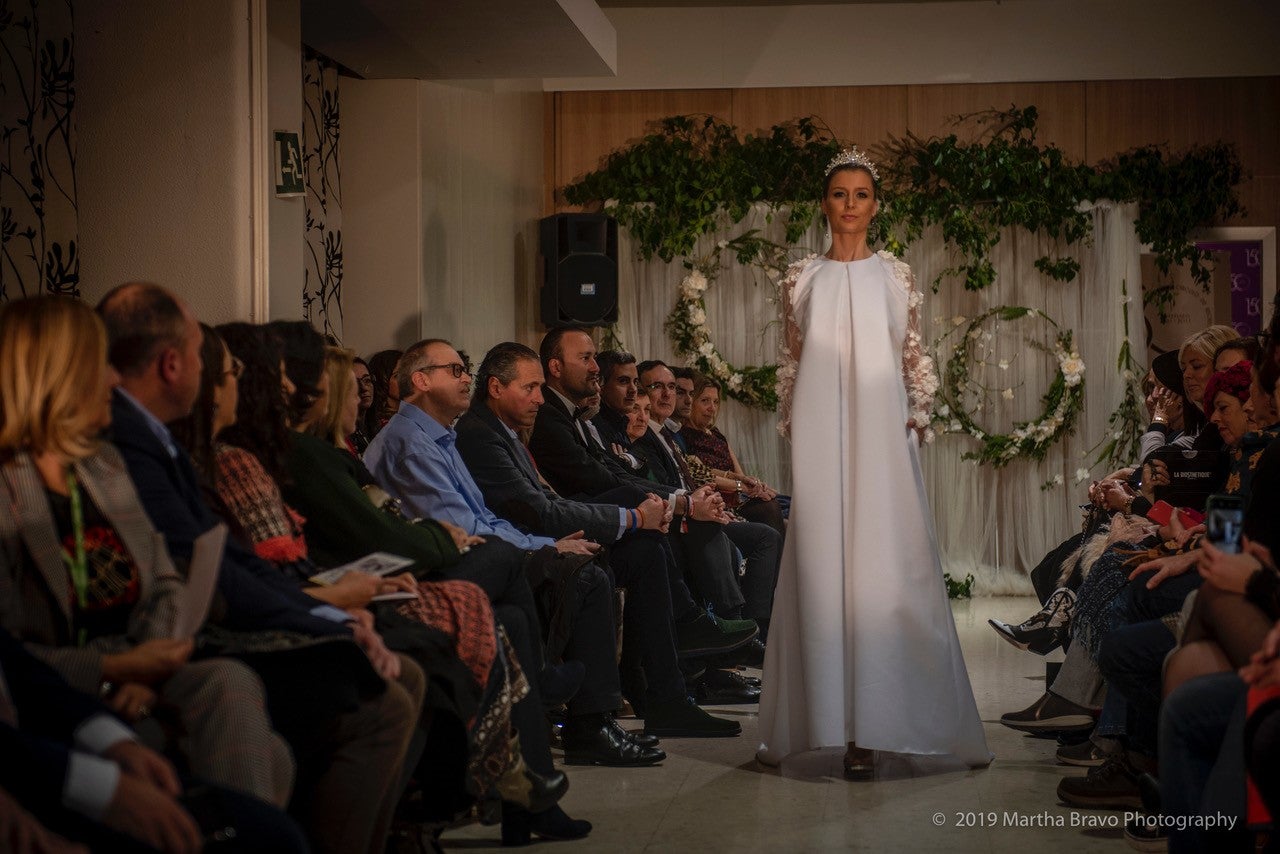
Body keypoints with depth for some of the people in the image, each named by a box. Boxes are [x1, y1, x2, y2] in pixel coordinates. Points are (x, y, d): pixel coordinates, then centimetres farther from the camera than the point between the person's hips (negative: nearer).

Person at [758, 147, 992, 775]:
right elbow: (790, 362, 12)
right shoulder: (803, 277, 10)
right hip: (821, 438, 0)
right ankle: (837, 718, 2)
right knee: (823, 564, -2)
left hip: (882, 434, 0)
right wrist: (791, 423, 4)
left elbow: (914, 357, 11)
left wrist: (917, 416, 1)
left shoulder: (895, 275, 10)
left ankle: (877, 720, 0)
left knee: (886, 568, -4)